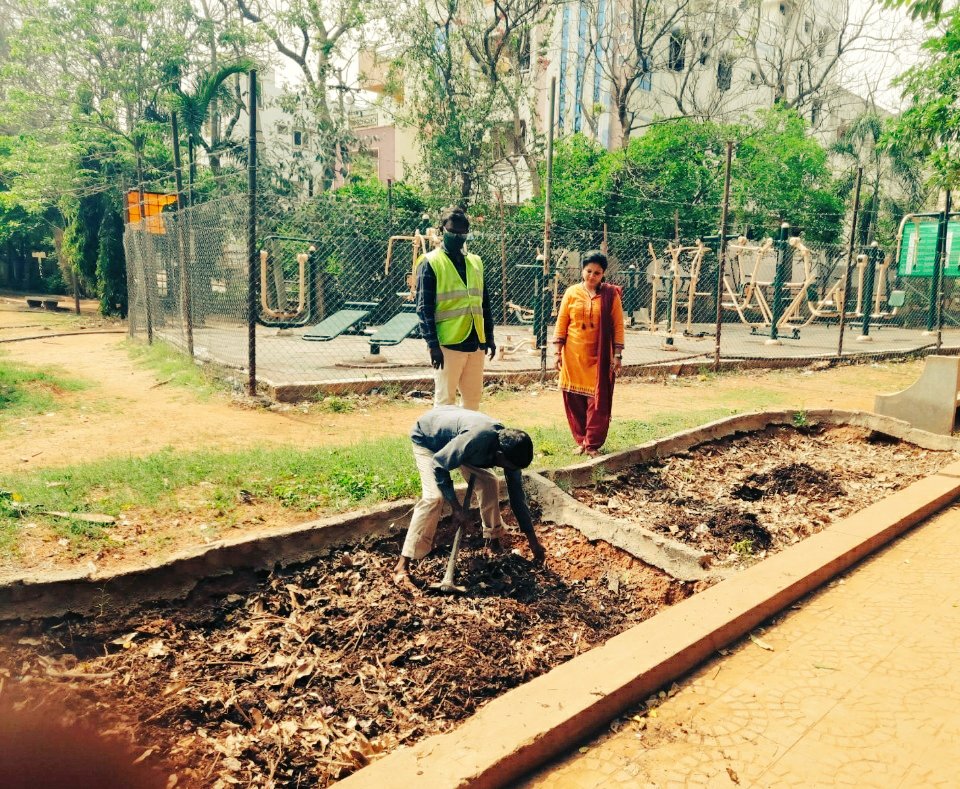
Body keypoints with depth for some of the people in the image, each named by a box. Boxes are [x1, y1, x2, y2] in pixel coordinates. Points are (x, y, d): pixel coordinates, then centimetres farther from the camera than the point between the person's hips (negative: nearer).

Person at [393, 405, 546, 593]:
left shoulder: (508, 445, -18)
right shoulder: (476, 439, -42)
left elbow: (517, 494, -9)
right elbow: (438, 466, -31)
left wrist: (532, 539, -6)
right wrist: (456, 507, -29)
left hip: (452, 434, 7)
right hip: (426, 437, -7)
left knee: (488, 482, -4)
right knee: (435, 496, -23)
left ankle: (493, 539, 17)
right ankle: (402, 567, -24)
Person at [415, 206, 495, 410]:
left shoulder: (476, 262, 14)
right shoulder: (431, 263, -4)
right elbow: (424, 307, -9)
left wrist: (489, 337, 14)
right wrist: (432, 343, -16)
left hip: (475, 342, 6)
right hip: (448, 343, -6)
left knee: (473, 397, 12)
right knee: (445, 400, -2)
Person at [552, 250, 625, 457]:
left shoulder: (611, 294, -1)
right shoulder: (572, 292, 2)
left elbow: (618, 325, 0)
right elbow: (561, 322, 4)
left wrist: (617, 355, -4)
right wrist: (558, 352, 0)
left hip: (600, 356, -1)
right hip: (574, 355, 2)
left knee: (598, 400, -1)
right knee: (574, 399, 5)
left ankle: (593, 444, 9)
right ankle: (581, 440, 19)